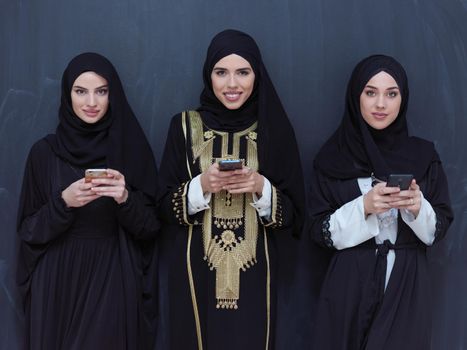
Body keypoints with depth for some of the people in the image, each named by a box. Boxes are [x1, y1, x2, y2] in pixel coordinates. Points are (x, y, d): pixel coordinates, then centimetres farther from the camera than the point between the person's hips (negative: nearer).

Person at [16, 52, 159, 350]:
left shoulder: (132, 149, 1)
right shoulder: (45, 151, 0)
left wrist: (126, 199, -19)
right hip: (58, 281, 0)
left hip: (114, 282, 0)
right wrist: (63, 203, -17)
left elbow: (150, 228, 0)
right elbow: (29, 230, 0)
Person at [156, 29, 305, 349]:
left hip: (253, 276, 0)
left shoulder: (275, 129, 1)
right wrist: (201, 185, -16)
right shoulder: (185, 126, 1)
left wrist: (261, 188, -16)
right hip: (196, 274, 0)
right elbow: (164, 206, 1)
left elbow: (294, 215, 1)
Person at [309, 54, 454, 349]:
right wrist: (363, 207, -17)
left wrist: (418, 207, -17)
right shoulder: (333, 157, -1)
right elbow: (321, 230, -2)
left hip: (407, 286, 1)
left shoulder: (424, 155, 2)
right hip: (350, 286, 0)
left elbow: (440, 228, 3)